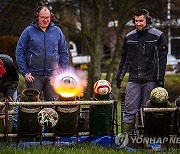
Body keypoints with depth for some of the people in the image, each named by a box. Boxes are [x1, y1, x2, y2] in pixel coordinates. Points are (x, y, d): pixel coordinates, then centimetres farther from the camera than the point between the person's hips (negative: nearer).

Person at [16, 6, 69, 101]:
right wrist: (25, 72, -7)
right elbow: (19, 52, 0)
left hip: (52, 75, 2)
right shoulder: (28, 31, 0)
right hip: (34, 76, -2)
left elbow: (64, 52, 13)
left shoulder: (57, 31, 8)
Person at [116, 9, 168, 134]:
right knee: (129, 110, -2)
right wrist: (119, 77, 15)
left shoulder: (158, 36, -1)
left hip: (150, 80, -3)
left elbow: (161, 59, -3)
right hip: (134, 80, 3)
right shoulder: (129, 37, 11)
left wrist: (160, 79, -8)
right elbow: (124, 59, 19)